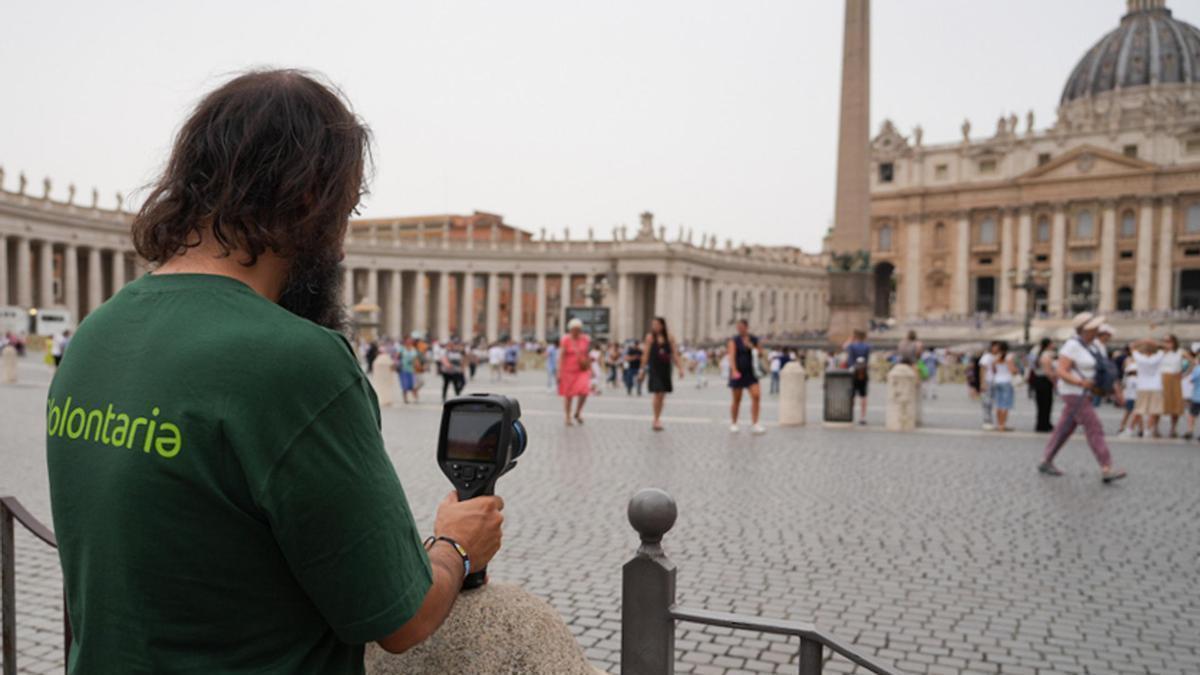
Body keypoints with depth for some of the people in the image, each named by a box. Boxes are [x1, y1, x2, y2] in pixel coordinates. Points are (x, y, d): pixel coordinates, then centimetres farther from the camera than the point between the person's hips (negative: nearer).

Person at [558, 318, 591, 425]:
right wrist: (560, 372, -9)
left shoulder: (586, 340, 4)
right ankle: (568, 418, 20)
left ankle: (577, 413, 11)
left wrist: (590, 368, 15)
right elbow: (561, 356, -5)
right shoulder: (565, 340, -6)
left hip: (583, 370, 2)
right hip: (569, 371, -2)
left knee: (584, 391, -13)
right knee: (568, 395, 4)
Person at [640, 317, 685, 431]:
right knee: (657, 394, -12)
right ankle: (656, 420, -2)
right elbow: (646, 353, -3)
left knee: (662, 396, 9)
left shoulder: (669, 338, 4)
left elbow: (675, 354, 4)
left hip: (665, 370, 4)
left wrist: (680, 368, -3)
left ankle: (657, 419, 21)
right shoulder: (650, 337, -3)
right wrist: (644, 368, -5)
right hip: (654, 369, -4)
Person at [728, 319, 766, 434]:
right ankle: (733, 424, 20)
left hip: (751, 373, 3)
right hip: (738, 373, -3)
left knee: (756, 395, -12)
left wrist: (752, 347, -9)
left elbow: (760, 355, 10)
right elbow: (732, 356, -16)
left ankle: (754, 424, -8)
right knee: (737, 400, 4)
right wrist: (734, 370, -31)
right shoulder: (734, 340, -4)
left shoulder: (754, 339, 7)